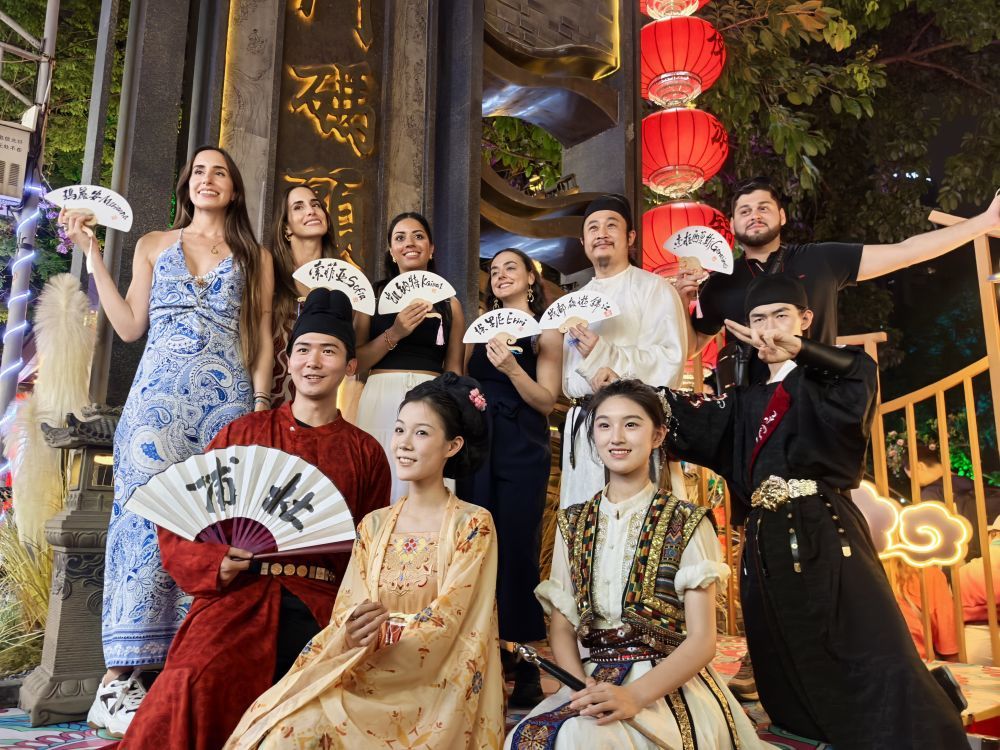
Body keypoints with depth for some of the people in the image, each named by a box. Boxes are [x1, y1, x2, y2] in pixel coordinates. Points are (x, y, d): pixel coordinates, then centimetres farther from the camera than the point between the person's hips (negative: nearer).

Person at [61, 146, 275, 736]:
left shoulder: (255, 256, 16)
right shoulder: (153, 245, 17)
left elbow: (263, 337, 12)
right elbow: (130, 327, 9)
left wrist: (261, 400, 0)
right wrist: (93, 254, 10)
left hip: (227, 399, 0)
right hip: (159, 394, 0)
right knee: (146, 513, -9)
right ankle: (121, 677, -6)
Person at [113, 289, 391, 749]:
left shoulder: (366, 453, 14)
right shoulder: (244, 433, 13)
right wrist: (219, 563, -9)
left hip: (323, 606, 1)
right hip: (241, 595, 0)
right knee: (190, 684, -30)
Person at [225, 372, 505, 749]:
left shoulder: (473, 524, -5)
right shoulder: (373, 524, 10)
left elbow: (446, 621, -10)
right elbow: (347, 614, 3)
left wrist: (380, 632, -22)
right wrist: (353, 631, -19)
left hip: (431, 689, -4)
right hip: (368, 678, 4)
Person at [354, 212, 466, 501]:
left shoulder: (449, 303, 11)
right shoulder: (374, 294, 9)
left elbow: (454, 371, 13)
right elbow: (355, 362, 3)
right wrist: (394, 333, -10)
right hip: (380, 401, 0)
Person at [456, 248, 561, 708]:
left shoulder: (545, 331, 3)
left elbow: (546, 401, -5)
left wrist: (511, 367, -18)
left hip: (522, 451, -4)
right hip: (477, 446, 4)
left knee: (518, 549, -5)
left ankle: (525, 667, 5)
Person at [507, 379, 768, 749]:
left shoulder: (688, 523, -2)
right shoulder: (573, 523, 9)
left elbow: (702, 640, -8)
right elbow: (560, 625, 7)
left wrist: (635, 695, -23)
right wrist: (582, 686, -14)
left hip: (670, 684, -3)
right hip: (594, 679, 4)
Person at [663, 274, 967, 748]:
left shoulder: (828, 379, 6)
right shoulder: (746, 401, 19)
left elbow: (862, 373, -18)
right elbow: (692, 427, 5)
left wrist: (797, 349, -37)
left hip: (824, 531, -4)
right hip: (766, 543, 5)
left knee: (876, 657, -12)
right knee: (790, 670, 8)